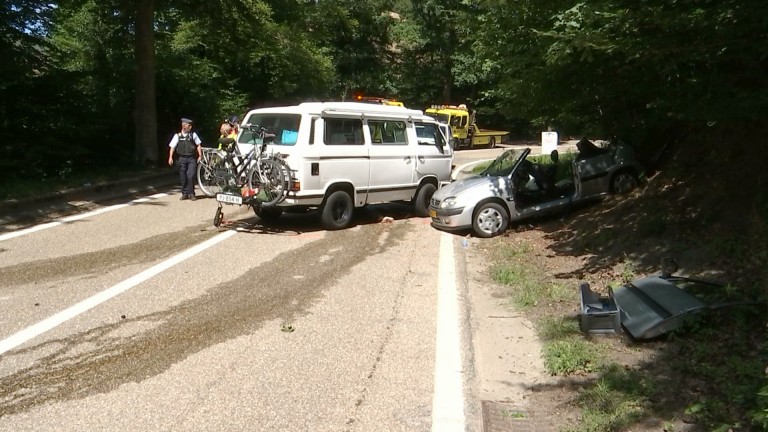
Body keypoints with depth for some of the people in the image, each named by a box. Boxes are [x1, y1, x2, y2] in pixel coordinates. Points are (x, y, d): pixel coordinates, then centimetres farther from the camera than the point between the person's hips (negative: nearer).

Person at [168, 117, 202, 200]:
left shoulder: (193, 135, 5)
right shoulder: (177, 136, 4)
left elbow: (198, 145, 10)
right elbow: (172, 147, 2)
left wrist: (200, 156, 3)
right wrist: (170, 157, -7)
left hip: (192, 158, -1)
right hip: (182, 158, 1)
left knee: (191, 176, -11)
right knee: (183, 177, 6)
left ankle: (191, 193, 1)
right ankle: (184, 193, 19)